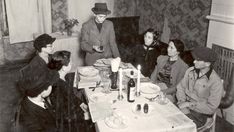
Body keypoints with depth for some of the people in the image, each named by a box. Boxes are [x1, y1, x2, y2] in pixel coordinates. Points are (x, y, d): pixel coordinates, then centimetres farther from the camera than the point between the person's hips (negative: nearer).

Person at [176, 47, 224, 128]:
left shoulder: (216, 83, -17)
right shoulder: (190, 71, -1)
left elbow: (211, 108, -14)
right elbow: (180, 88, 2)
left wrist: (189, 104, -15)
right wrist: (183, 103, -14)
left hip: (199, 113, -5)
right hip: (185, 106, 5)